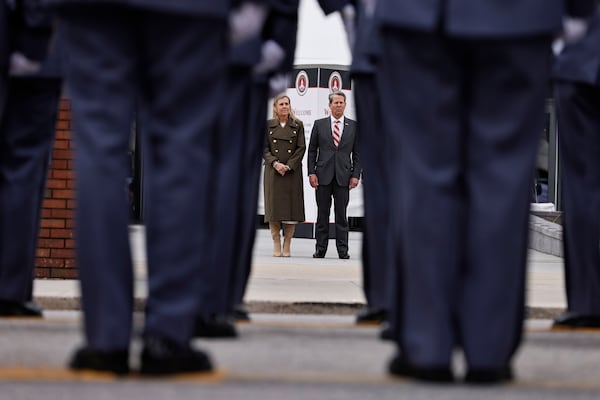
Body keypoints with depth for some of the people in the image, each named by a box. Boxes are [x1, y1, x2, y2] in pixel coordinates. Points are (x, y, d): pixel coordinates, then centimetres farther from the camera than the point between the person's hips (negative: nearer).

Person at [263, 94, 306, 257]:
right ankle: (276, 245, 4)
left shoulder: (298, 125, 5)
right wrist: (275, 163, -12)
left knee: (291, 207, -3)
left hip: (292, 171, 0)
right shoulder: (268, 125, 6)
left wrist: (288, 166, -10)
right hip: (273, 170, 0)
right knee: (273, 207, -2)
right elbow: (264, 148, 3)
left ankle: (287, 246, 3)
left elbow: (301, 148, 1)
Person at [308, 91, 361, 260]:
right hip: (323, 175, 0)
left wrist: (356, 175, -1)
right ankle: (320, 249, 7)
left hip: (343, 176, 0)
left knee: (342, 215, 1)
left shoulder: (354, 126, 7)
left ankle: (343, 250, 4)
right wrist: (311, 173, -3)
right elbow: (312, 151, 7)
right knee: (322, 214, 3)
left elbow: (357, 153, 8)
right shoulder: (319, 124, 7)